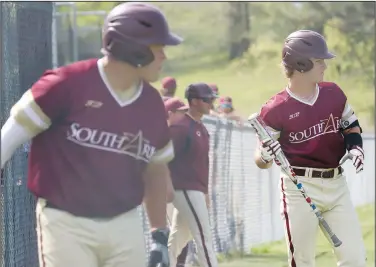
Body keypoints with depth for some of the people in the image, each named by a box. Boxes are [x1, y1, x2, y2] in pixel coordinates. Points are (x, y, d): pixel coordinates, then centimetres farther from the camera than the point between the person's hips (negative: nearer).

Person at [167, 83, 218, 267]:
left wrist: (204, 192, 22)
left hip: (196, 191, 10)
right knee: (204, 237, -12)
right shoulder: (180, 127, -14)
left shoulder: (201, 128, 15)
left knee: (178, 238, 14)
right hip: (185, 190, -10)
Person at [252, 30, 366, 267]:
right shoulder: (276, 109, -10)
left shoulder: (334, 93, 3)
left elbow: (352, 127, 18)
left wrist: (355, 147, -3)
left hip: (337, 185, 4)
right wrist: (265, 156, -28)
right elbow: (261, 159, -5)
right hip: (300, 189, -4)